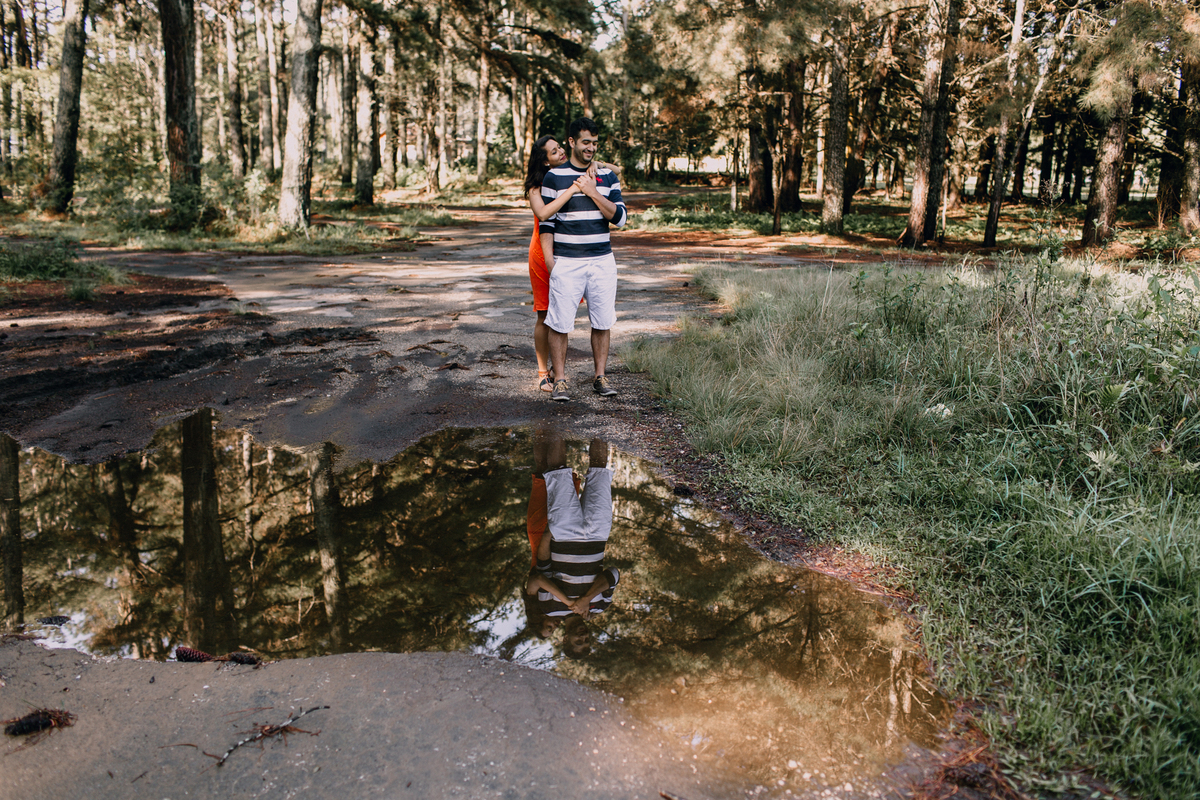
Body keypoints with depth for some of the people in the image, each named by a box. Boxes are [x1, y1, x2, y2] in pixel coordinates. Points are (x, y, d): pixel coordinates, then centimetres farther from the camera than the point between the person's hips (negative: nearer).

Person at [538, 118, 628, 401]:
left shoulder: (607, 176, 10)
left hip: (602, 261, 3)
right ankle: (560, 380, 6)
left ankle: (600, 376, 16)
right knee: (559, 322, -4)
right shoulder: (554, 176, 3)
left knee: (602, 321, 4)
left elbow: (620, 218, 2)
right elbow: (546, 220, 5)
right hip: (566, 261, -2)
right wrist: (548, 258, -4)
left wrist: (593, 193, -8)